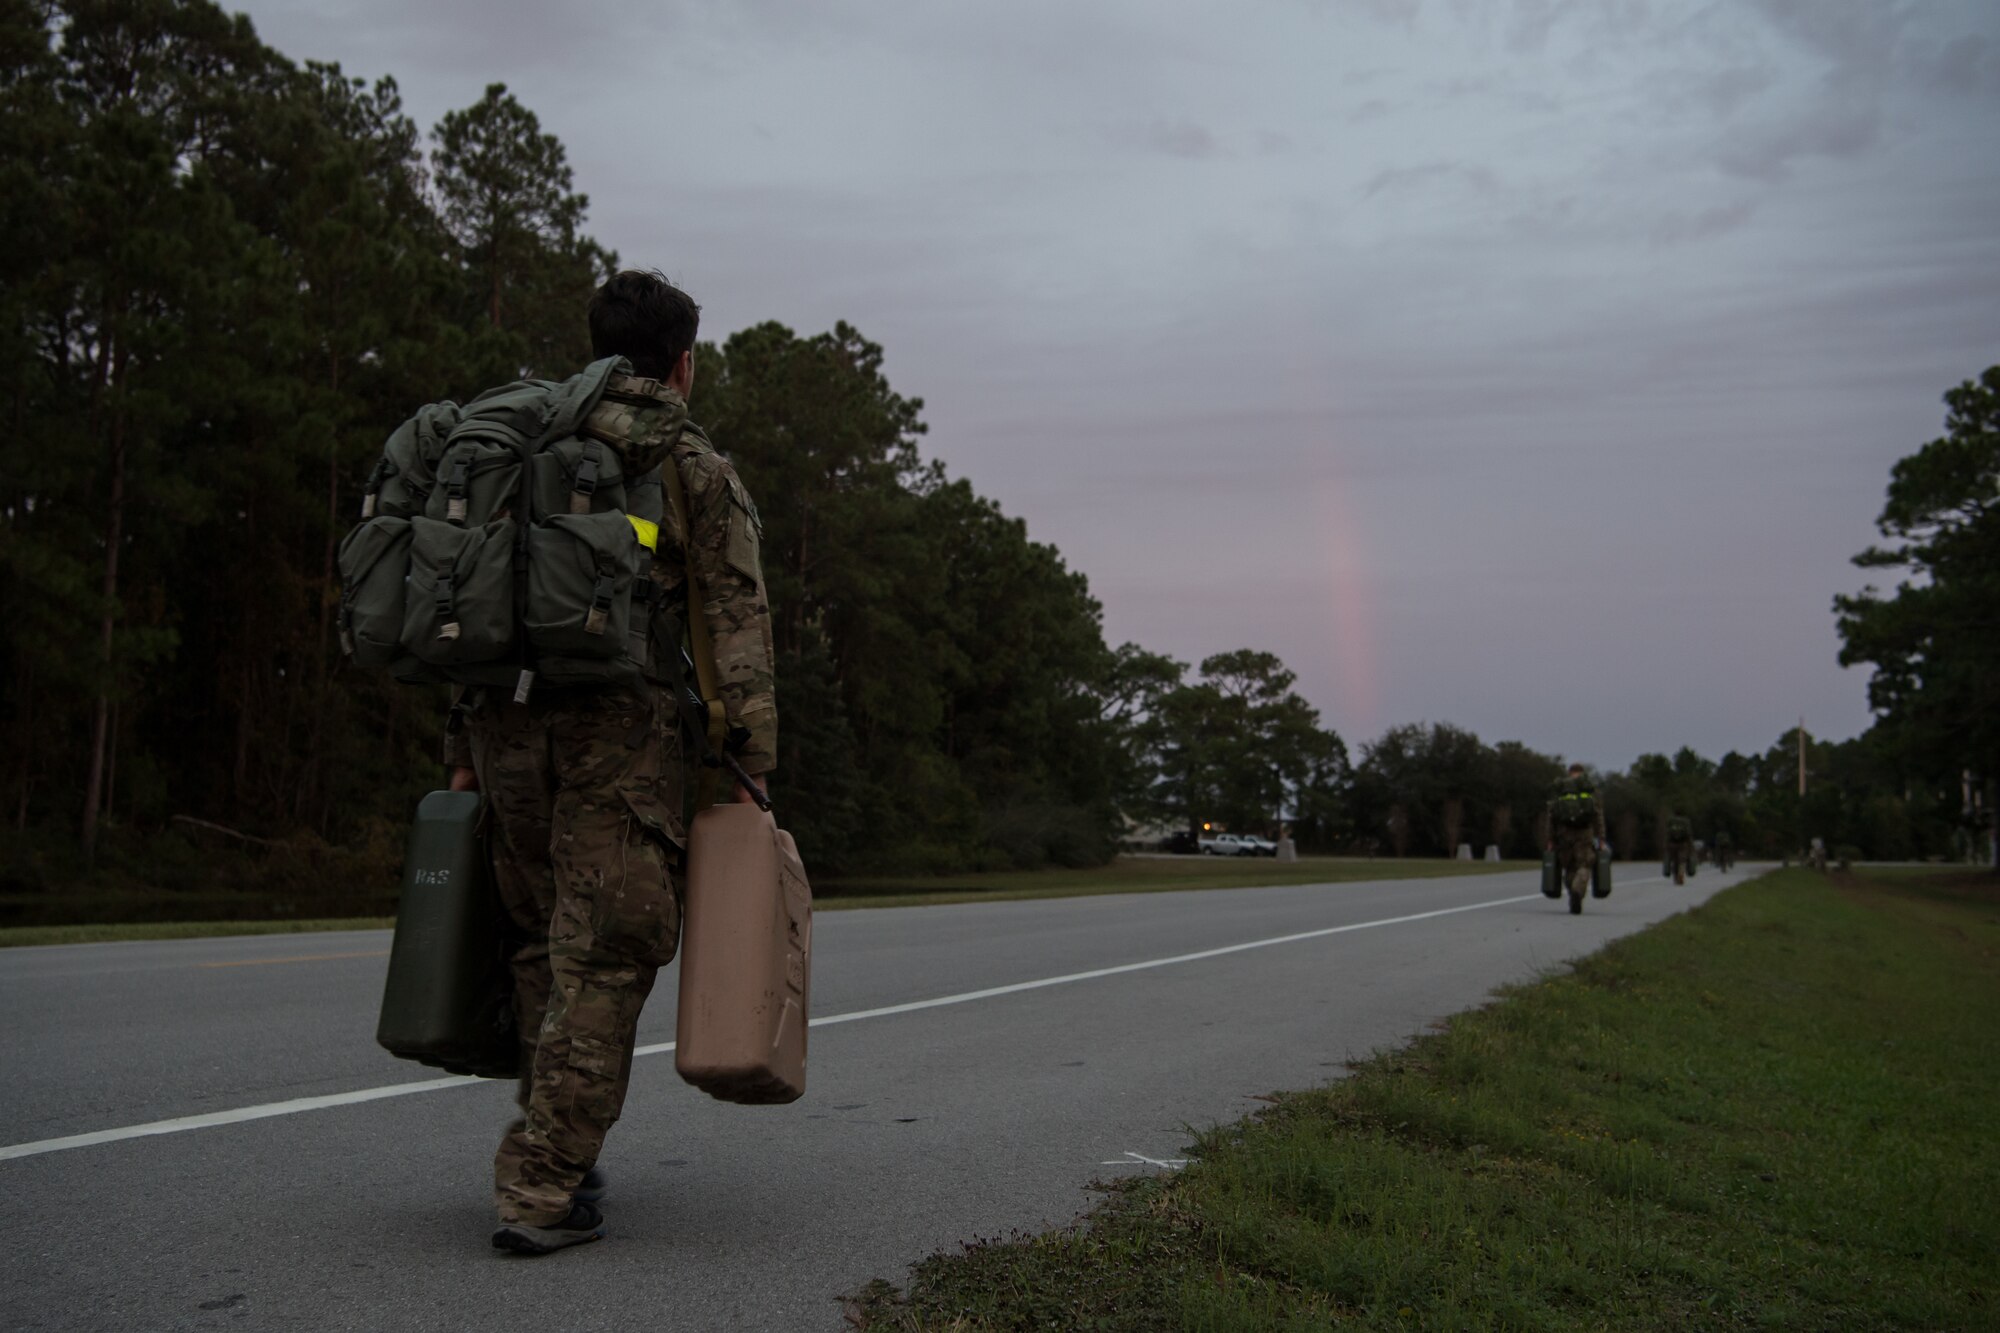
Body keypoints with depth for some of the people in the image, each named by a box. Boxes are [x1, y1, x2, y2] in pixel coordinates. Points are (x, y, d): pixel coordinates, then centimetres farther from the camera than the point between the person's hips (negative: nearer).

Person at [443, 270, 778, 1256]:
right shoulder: (698, 471, 5)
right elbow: (737, 625, -4)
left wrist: (464, 747, 20)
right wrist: (751, 760, -5)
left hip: (505, 725, 6)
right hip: (622, 731, -5)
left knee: (542, 946, 17)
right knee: (603, 961, -2)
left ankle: (560, 1159, 26)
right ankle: (541, 1190, -4)